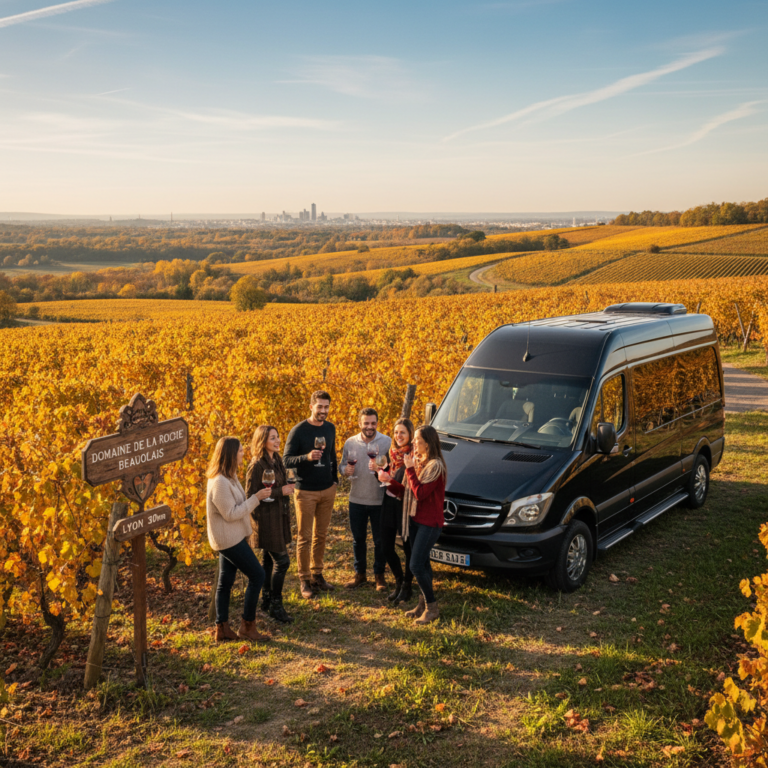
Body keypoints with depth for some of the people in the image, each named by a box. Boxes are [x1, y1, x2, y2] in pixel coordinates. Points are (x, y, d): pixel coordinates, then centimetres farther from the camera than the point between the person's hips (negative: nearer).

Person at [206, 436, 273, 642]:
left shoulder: (229, 477, 8)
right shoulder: (219, 483, -24)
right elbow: (231, 514, -23)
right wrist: (256, 498, -21)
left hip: (232, 538, 10)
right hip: (228, 539, -10)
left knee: (225, 582, 13)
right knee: (257, 575, -4)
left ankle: (222, 629, 20)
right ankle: (247, 626, 5)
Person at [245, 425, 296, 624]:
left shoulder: (277, 460, 8)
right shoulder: (257, 465, -19)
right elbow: (251, 495, -21)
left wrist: (287, 487, 6)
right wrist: (280, 491, -21)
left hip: (279, 516, 9)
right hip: (266, 518, -9)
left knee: (271, 559, 17)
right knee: (281, 561, -7)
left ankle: (266, 600, 29)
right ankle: (275, 605, 6)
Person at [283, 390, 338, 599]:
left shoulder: (330, 428, 5)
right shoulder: (298, 431, -12)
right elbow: (286, 460, -14)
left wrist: (334, 479, 12)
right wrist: (307, 457, -30)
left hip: (327, 490, 5)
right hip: (306, 491, -5)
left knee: (321, 535, 12)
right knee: (304, 537, 1)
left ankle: (317, 575, 23)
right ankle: (304, 580, 10)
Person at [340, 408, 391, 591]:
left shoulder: (387, 442, -7)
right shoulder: (350, 443, 2)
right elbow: (342, 464, 11)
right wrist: (346, 471, -12)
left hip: (379, 500, -3)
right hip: (357, 499, 3)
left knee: (380, 540, 6)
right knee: (358, 539, 14)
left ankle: (379, 575, 22)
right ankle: (360, 574, 29)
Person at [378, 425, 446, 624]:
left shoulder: (435, 465, -17)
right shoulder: (417, 461, 10)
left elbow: (419, 493, -24)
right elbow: (406, 492, 12)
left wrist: (410, 469, -19)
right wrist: (390, 481, -3)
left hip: (429, 522, -8)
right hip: (414, 518, 8)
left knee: (416, 565, -10)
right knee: (422, 563, 15)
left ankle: (432, 607, 3)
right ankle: (423, 603, 24)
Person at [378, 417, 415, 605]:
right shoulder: (392, 452, 8)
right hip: (389, 502, 7)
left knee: (408, 546, 6)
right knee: (386, 546, 10)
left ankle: (407, 586, 22)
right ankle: (399, 582, 30)